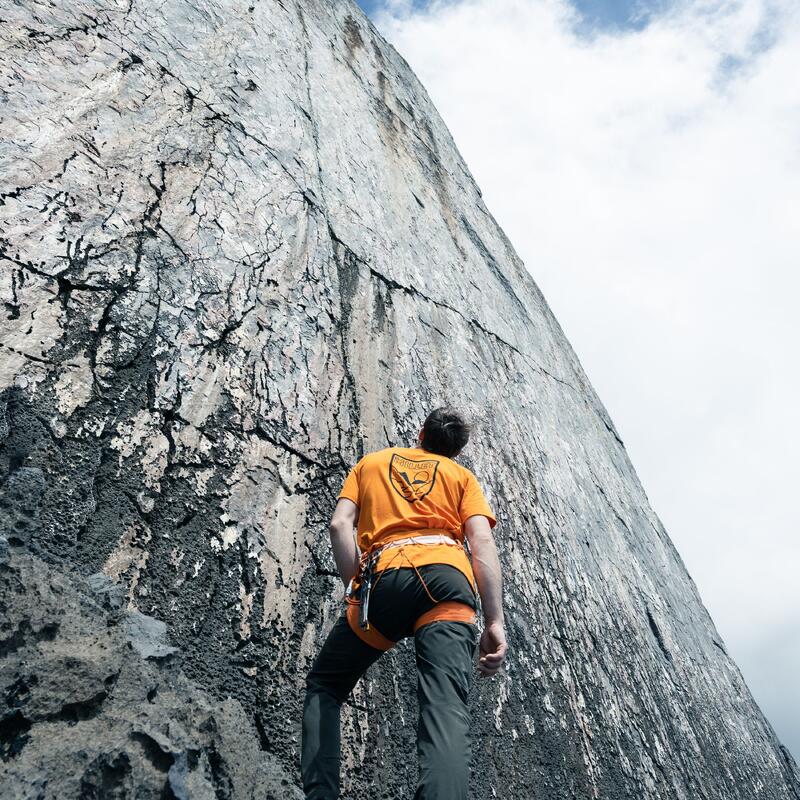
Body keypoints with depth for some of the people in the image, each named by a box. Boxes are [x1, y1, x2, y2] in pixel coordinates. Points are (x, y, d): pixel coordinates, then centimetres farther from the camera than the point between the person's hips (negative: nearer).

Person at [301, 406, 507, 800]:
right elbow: (482, 542, 7)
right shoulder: (463, 475, 26)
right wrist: (495, 622, 2)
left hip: (383, 576, 0)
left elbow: (339, 525, 11)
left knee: (324, 686, 20)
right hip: (447, 576, 0)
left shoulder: (371, 462, 29)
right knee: (445, 705, -13)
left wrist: (356, 592, 12)